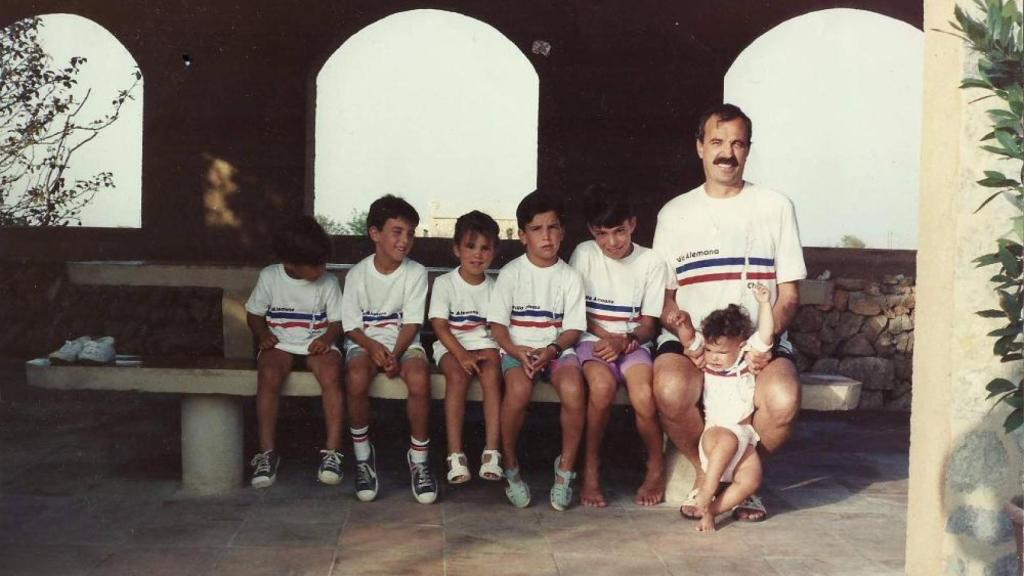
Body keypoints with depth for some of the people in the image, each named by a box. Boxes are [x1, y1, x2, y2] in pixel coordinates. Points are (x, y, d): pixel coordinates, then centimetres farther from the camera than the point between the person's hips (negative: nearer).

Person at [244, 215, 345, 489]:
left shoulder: (328, 282, 0)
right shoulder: (270, 277, 0)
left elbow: (337, 320, 5)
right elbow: (254, 314, 10)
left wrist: (327, 338, -16)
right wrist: (263, 334, -10)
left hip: (317, 344, 0)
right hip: (280, 344, 0)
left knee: (331, 374, -33)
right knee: (268, 374, -33)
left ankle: (332, 450, -28)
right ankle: (267, 452, -27)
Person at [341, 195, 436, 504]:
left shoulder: (416, 273, -2)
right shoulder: (357, 275, -3)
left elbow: (412, 322, -4)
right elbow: (351, 326, -2)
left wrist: (395, 354, -20)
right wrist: (373, 347, -21)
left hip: (403, 342, 1)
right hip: (365, 342, 0)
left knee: (419, 379, -33)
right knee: (357, 378, -35)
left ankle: (419, 456, -13)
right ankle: (363, 454, -12)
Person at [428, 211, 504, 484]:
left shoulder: (495, 287, 6)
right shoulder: (444, 283, -1)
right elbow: (439, 325, -8)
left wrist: (488, 352, -15)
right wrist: (461, 355, -21)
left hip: (485, 343, 2)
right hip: (452, 345, -2)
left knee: (492, 373, -30)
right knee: (458, 375, -32)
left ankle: (491, 451, -32)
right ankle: (455, 454, -32)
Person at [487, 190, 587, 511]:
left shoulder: (569, 277, 7)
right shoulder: (511, 273, 3)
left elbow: (573, 328, 3)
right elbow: (497, 323, 0)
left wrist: (552, 349, -17)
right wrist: (517, 352, -17)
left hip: (557, 349, 1)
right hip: (518, 349, -1)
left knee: (573, 388, -32)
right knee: (518, 389, -34)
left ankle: (565, 469, -11)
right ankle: (510, 466, -11)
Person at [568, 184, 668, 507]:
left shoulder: (650, 263, 1)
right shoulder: (584, 255, 1)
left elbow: (648, 324, 3)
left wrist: (625, 342, -17)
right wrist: (606, 337, -11)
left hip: (633, 344, 0)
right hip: (593, 339, 0)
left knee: (644, 398, -31)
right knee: (603, 386, -35)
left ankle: (656, 468, -3)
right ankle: (591, 468, -15)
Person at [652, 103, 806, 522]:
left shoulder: (775, 208, 10)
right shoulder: (675, 214, 12)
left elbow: (789, 294, 7)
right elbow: (664, 297, 8)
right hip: (690, 339, 0)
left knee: (784, 400, -32)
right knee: (670, 391, -33)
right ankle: (706, 471, -2)